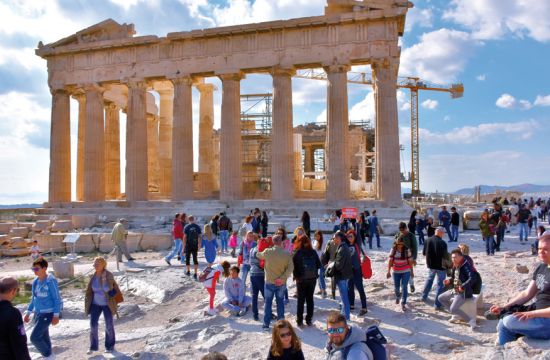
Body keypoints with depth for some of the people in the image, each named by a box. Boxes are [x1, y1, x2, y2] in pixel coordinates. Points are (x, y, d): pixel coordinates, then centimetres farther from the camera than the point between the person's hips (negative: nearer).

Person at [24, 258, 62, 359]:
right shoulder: (35, 282, 6)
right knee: (44, 337, 15)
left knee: (34, 337, -11)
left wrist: (56, 315, -17)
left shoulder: (51, 281, -16)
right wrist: (28, 313, 16)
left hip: (47, 314, -7)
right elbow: (34, 299, 18)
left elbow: (57, 299, -14)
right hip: (37, 313, 7)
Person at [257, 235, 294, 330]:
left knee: (268, 302, 11)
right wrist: (282, 278, -14)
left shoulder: (267, 252, -11)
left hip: (269, 282, -1)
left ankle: (266, 324, 12)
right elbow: (290, 268, -14)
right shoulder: (287, 254, -9)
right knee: (280, 302, 15)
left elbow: (258, 255, 7)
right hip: (281, 283, 1)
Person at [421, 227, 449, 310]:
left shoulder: (428, 240, -6)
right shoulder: (442, 243, -22)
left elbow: (424, 253, 3)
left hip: (430, 265, 5)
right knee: (440, 284, 5)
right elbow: (445, 256, -20)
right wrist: (448, 256, 1)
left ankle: (424, 296, 37)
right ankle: (437, 304, 7)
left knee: (429, 279, 29)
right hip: (440, 266, -5)